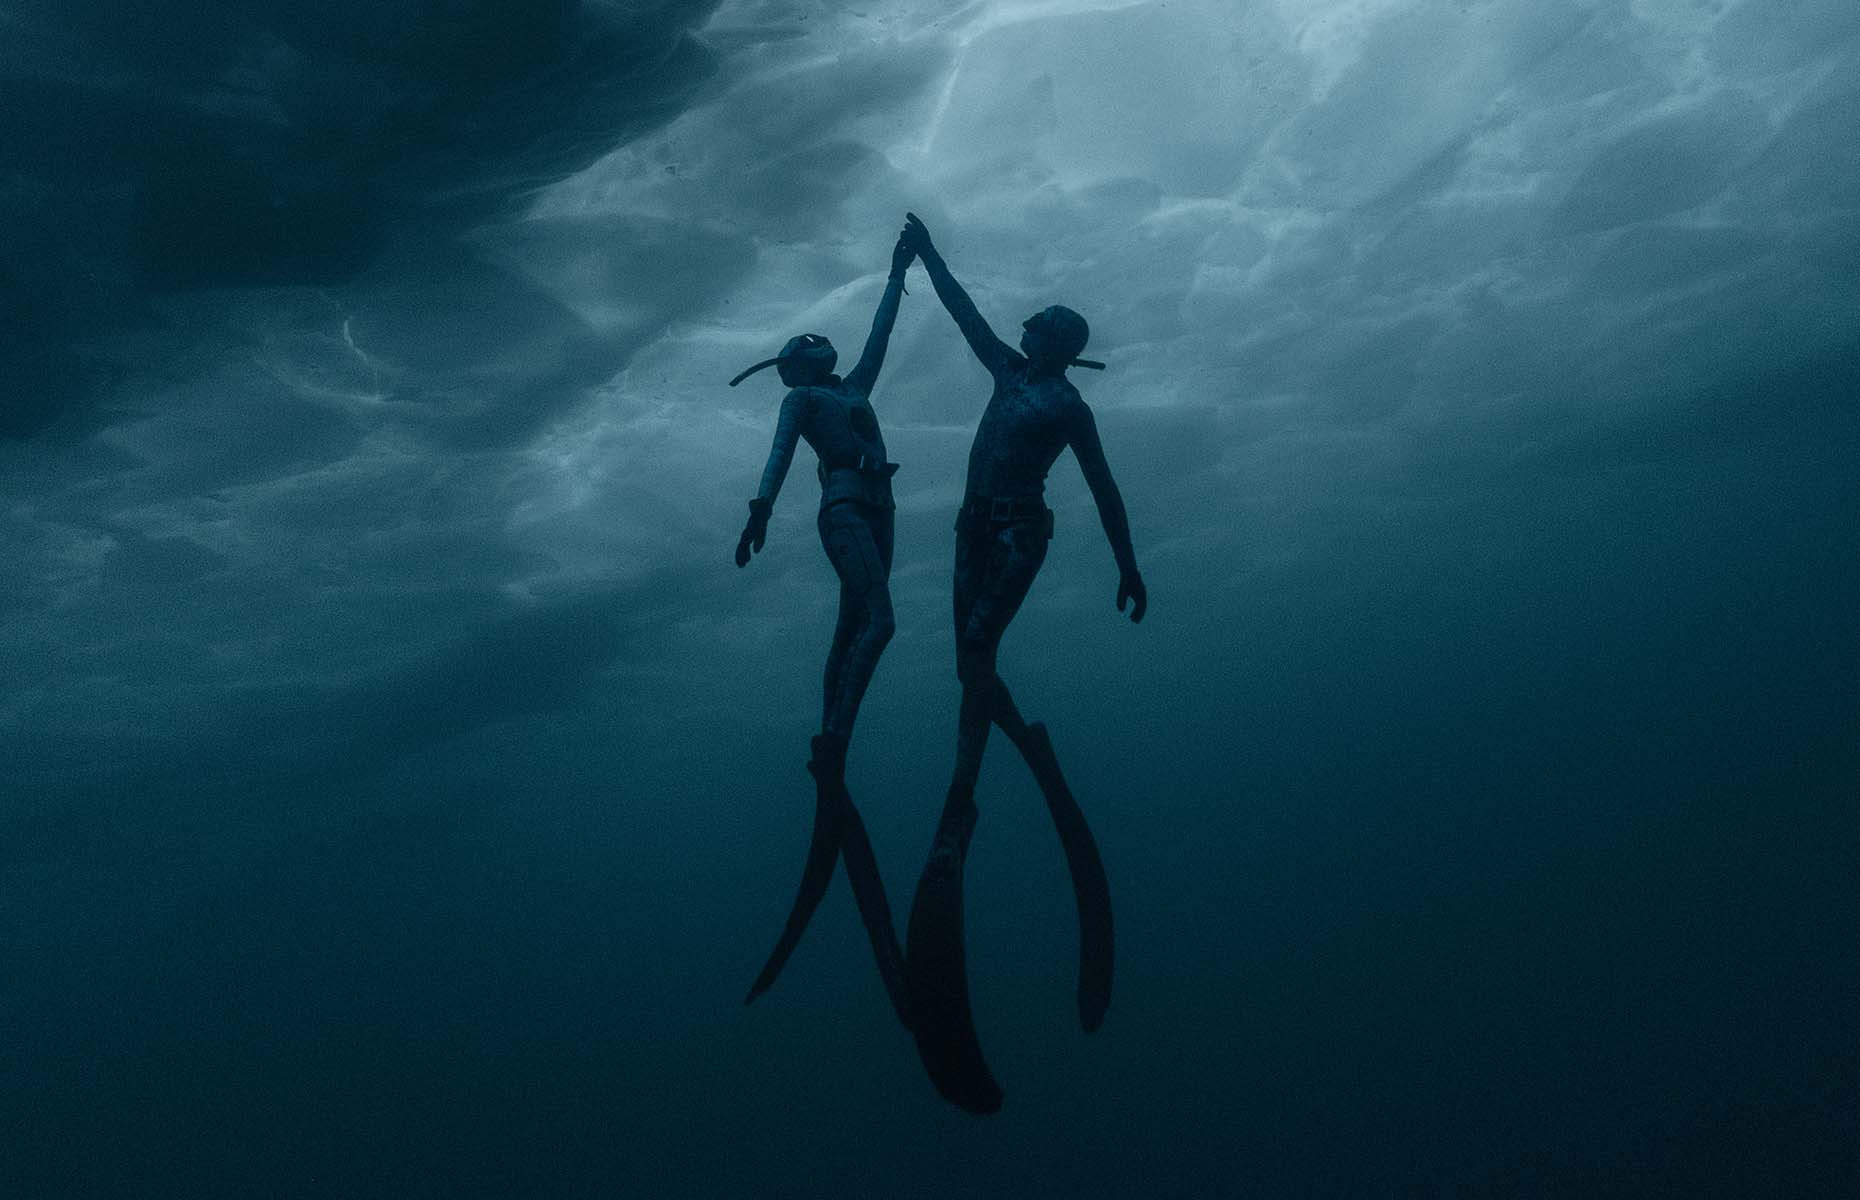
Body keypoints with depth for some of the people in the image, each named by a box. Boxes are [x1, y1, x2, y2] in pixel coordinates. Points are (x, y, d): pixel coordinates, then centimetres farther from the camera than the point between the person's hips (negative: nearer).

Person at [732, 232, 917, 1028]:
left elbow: (880, 332, 36)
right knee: (877, 621, -26)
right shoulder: (801, 400, 10)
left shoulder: (854, 390, 29)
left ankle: (826, 749, 1)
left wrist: (899, 272, 41)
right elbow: (779, 456, -5)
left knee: (851, 633, 1)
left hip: (876, 512, 7)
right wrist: (761, 511, -18)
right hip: (844, 510, -7)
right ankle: (834, 739, -31)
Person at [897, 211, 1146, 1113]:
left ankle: (957, 811, -20)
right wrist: (927, 254, 32)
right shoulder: (1010, 373, 18)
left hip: (1020, 531, -7)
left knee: (976, 654, -21)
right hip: (975, 525, 8)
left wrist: (1128, 566, -2)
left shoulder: (1069, 406, 0)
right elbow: (963, 310, 28)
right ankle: (1034, 752, 16)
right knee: (971, 661, 1)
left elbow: (1105, 490, 0)